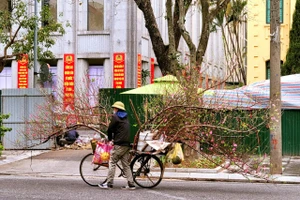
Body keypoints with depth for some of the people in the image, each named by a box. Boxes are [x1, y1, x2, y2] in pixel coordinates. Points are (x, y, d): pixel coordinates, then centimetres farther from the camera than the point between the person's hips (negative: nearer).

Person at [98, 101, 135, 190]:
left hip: (119, 144, -8)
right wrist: (114, 138, 24)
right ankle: (131, 184, 4)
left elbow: (110, 129, -2)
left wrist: (110, 139, 15)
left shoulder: (115, 117, -4)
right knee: (126, 164, 8)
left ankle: (109, 183, -6)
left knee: (112, 162, -4)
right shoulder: (125, 118, 20)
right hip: (127, 144, 8)